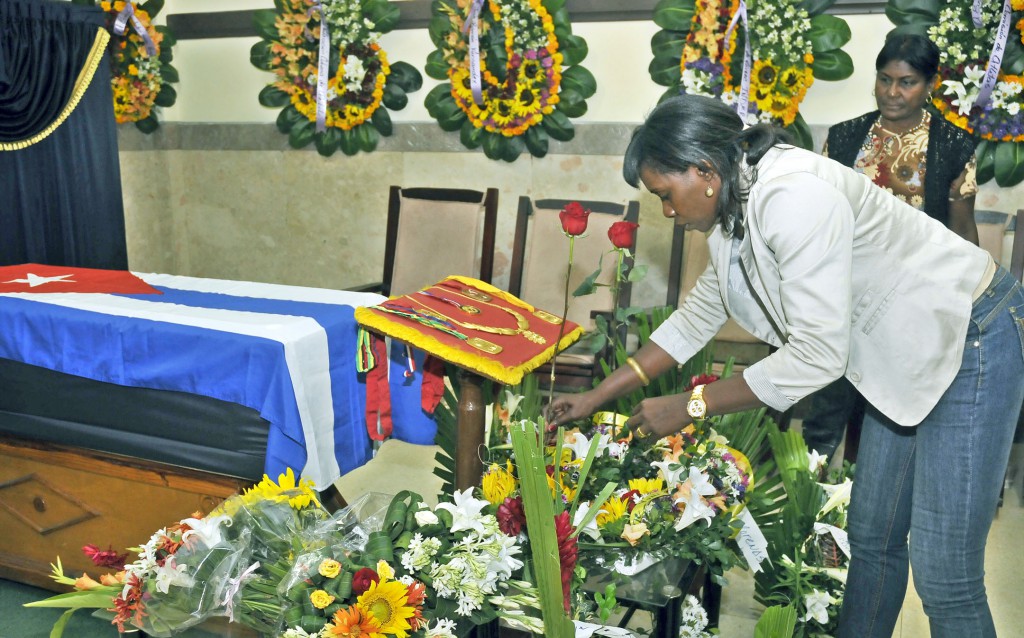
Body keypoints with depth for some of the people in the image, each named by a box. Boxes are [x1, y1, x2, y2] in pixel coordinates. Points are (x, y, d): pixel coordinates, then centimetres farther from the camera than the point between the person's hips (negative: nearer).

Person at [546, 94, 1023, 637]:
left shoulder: (793, 198, -30)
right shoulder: (736, 211, 0)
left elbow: (817, 356, -30)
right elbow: (695, 318, 9)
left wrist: (688, 407, -20)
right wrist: (596, 397, 9)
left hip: (972, 343, -9)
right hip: (903, 363, 9)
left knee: (943, 578, -4)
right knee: (871, 536, 17)